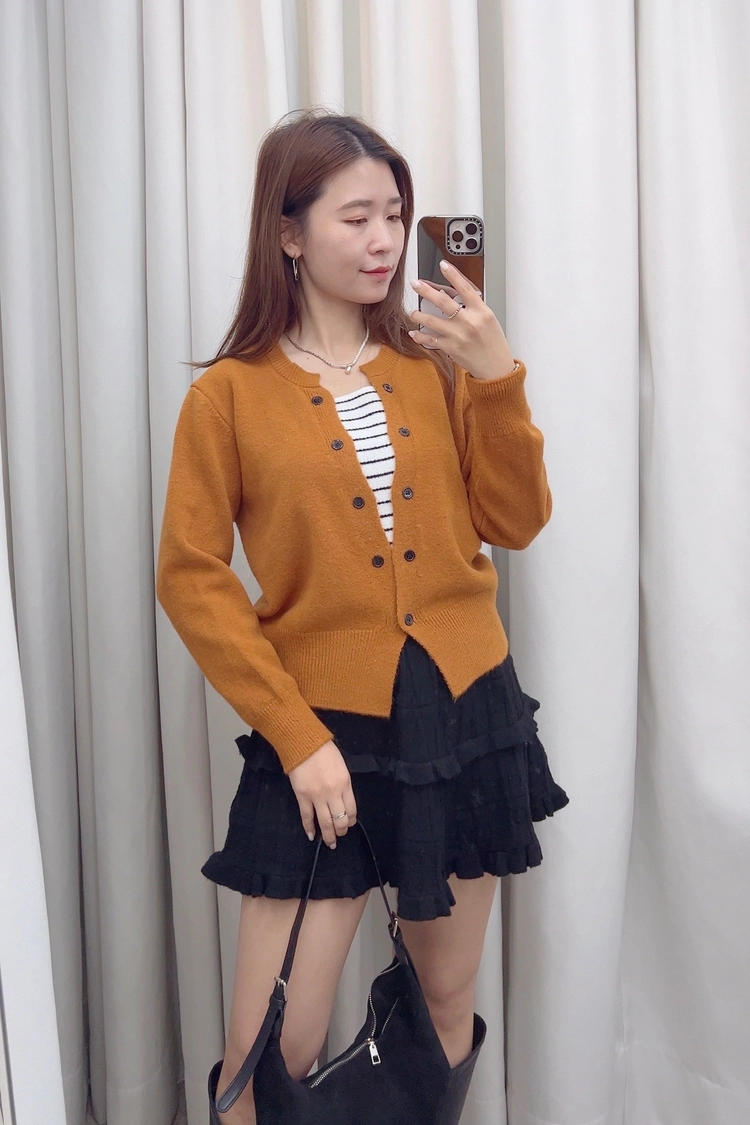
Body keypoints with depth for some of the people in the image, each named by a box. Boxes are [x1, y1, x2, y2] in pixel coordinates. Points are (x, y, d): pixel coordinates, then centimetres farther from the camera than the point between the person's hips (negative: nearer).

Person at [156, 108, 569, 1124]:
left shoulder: (434, 363, 5)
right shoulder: (231, 395, -5)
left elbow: (516, 525, 1)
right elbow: (192, 580, -7)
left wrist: (496, 378, -12)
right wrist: (297, 737, -12)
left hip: (466, 712, 4)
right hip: (325, 735, -3)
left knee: (448, 1002, 19)